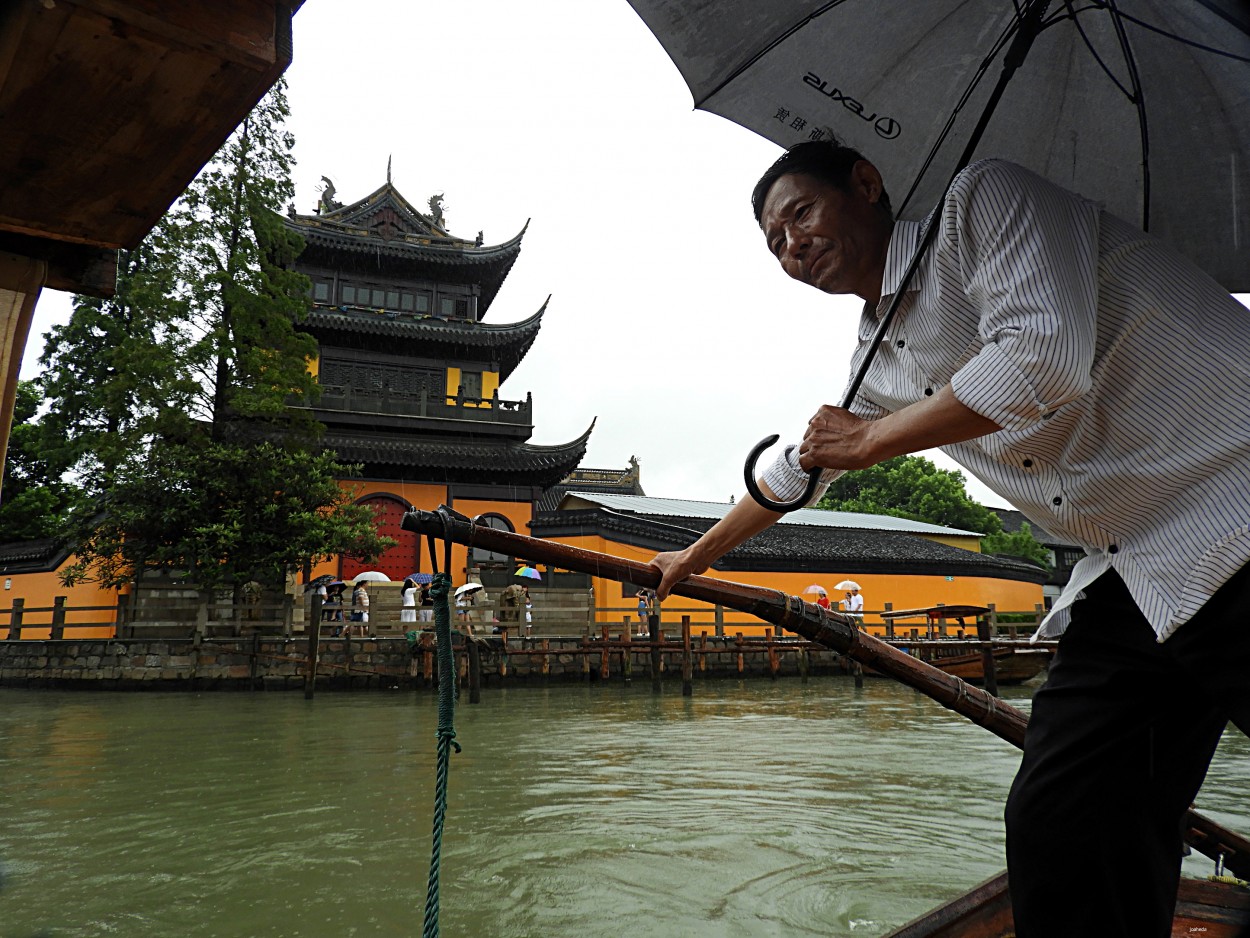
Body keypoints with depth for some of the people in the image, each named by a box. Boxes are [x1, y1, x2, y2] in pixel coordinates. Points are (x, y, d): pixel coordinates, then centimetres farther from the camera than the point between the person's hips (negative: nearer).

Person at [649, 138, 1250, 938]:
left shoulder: (983, 200, -5)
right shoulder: (878, 360, 15)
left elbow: (1045, 356, -22)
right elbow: (797, 469, 29)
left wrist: (871, 439, -8)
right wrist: (695, 557, 40)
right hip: (1126, 586, 7)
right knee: (1056, 834, 1)